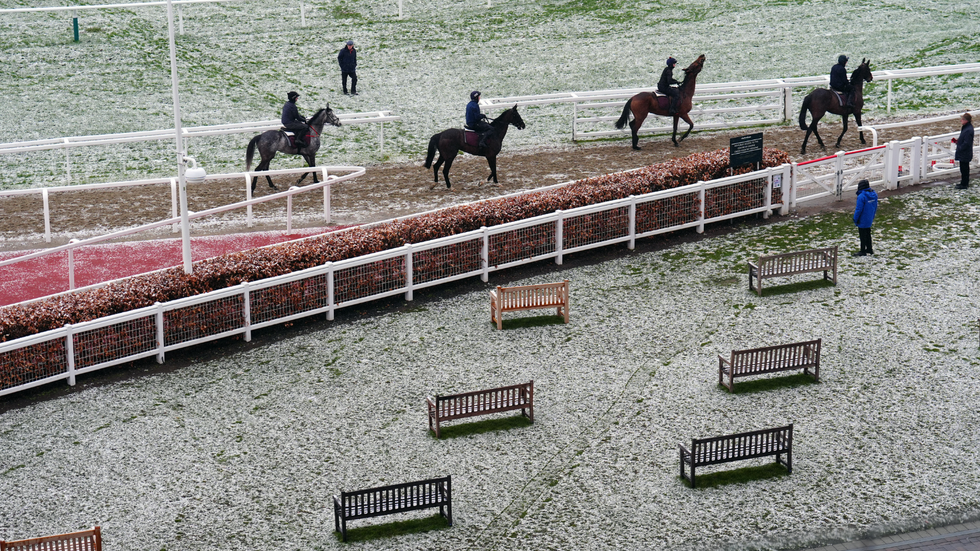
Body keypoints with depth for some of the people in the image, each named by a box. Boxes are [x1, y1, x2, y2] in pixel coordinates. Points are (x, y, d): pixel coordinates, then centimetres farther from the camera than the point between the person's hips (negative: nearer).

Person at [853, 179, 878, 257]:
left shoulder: (861, 196, -26)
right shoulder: (874, 194, 0)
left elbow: (858, 209, -22)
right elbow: (875, 207, 10)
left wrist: (855, 219, -11)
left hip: (862, 220, -8)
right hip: (870, 219, 8)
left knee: (863, 235, 4)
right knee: (868, 234, 21)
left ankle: (863, 251, 12)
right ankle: (870, 249, 31)